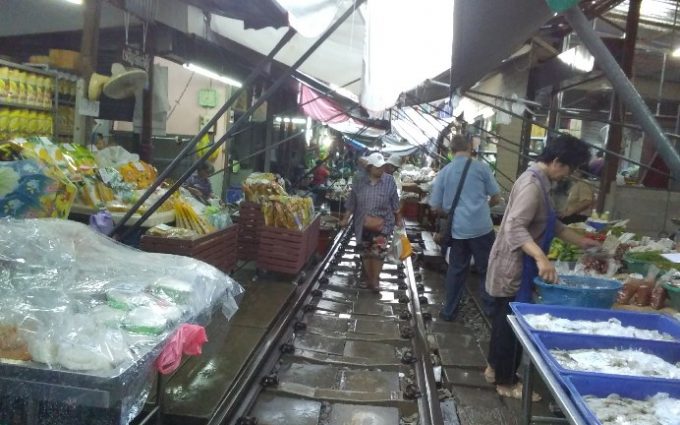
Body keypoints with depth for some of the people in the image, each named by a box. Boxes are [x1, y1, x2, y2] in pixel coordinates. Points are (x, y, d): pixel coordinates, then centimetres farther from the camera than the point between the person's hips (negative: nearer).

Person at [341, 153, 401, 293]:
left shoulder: (389, 181, -7)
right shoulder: (359, 182, -4)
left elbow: (394, 203, 1)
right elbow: (351, 203, 3)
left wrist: (398, 219, 7)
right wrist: (345, 219, 3)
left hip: (382, 224, -2)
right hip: (363, 225, 2)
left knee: (378, 252, -3)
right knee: (366, 252, 12)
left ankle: (375, 280, 14)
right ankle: (369, 278, 30)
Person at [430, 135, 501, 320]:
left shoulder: (443, 173, 3)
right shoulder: (481, 167, -3)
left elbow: (435, 207, 5)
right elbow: (496, 197, 3)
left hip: (457, 230, 3)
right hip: (482, 227, -2)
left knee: (456, 270, 14)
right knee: (486, 269, 12)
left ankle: (449, 311, 22)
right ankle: (490, 308, 22)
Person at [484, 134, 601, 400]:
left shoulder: (539, 182, 10)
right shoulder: (532, 185, -22)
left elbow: (550, 224, 23)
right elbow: (515, 228, -33)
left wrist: (581, 241, 23)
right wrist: (541, 257, -44)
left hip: (517, 266, 10)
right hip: (514, 267, -10)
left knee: (505, 319, 20)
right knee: (512, 322, 2)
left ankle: (494, 367, 35)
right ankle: (506, 382, 17)